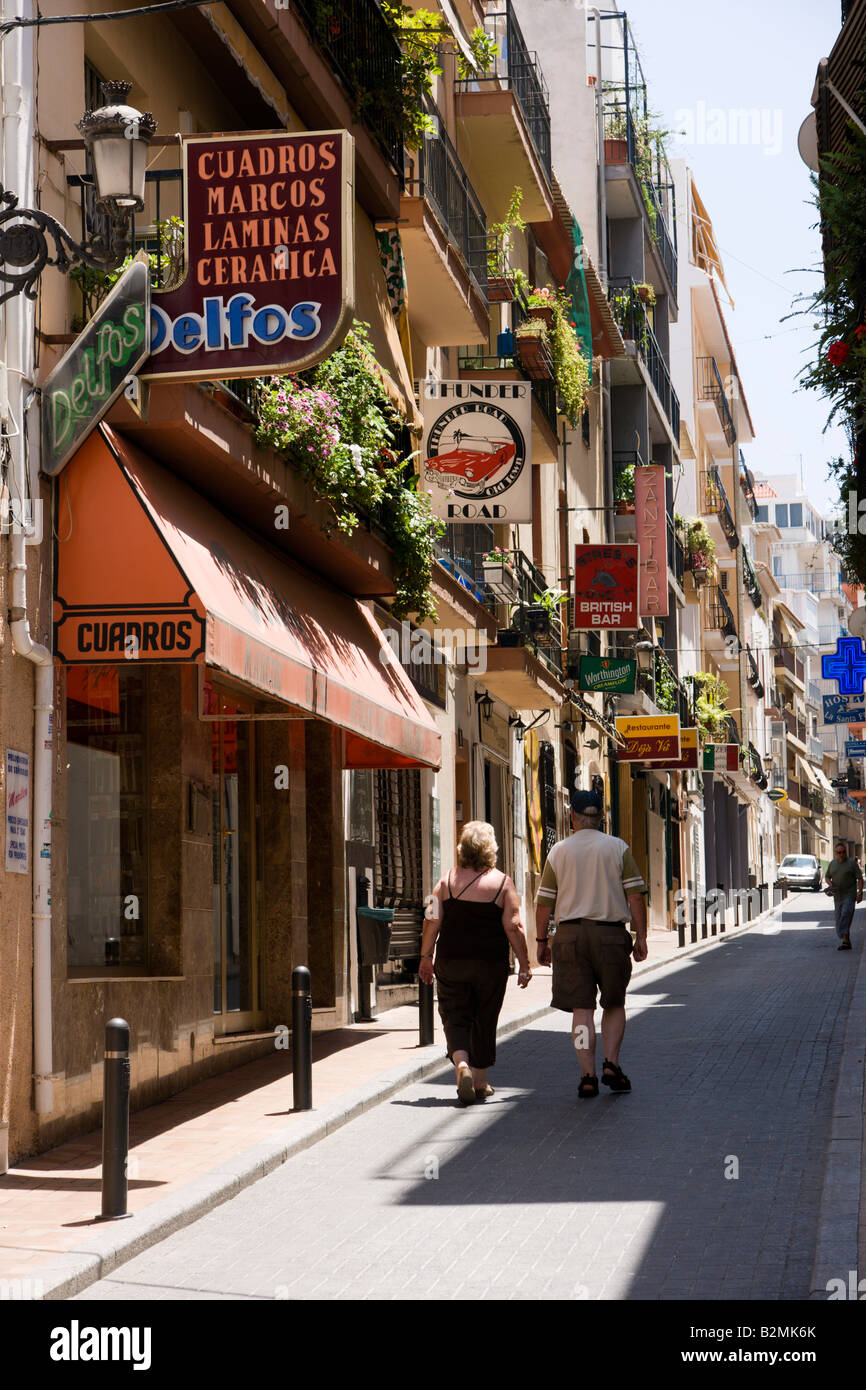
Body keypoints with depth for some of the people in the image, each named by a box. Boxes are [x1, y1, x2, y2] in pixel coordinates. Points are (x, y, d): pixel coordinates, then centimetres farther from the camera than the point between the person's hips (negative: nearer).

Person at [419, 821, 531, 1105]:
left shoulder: (447, 881, 1)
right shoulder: (502, 883, -3)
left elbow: (432, 922, -2)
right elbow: (513, 927, -6)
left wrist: (426, 957, 7)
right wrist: (524, 964, -1)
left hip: (451, 962, 0)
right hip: (491, 964, 0)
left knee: (455, 1018, 6)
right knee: (484, 1022, 12)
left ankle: (462, 1066, -19)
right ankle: (480, 1083, 18)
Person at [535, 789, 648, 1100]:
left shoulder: (559, 851, 3)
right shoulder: (618, 848, 2)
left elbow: (544, 901, 3)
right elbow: (635, 895, -3)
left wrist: (542, 940, 10)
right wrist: (641, 937, 0)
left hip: (571, 934, 0)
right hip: (611, 934, 0)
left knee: (582, 1009, 2)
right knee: (614, 1005, 15)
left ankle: (588, 1075, -4)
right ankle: (611, 1064, 1)